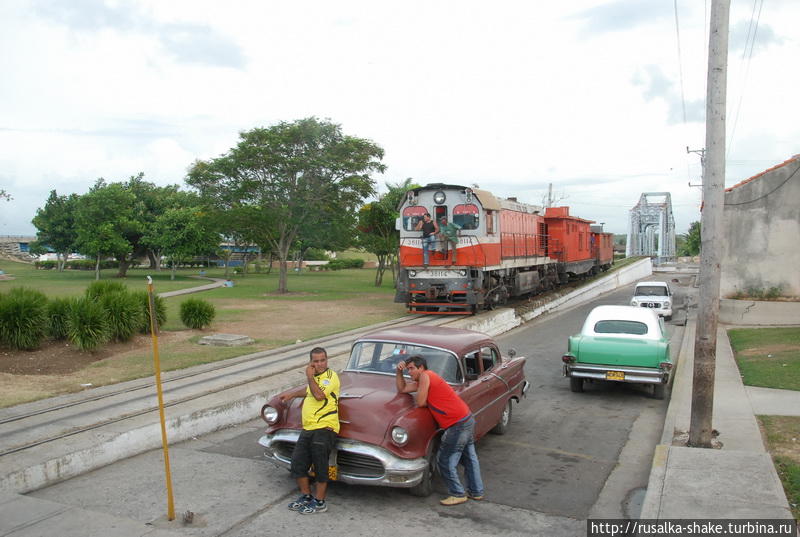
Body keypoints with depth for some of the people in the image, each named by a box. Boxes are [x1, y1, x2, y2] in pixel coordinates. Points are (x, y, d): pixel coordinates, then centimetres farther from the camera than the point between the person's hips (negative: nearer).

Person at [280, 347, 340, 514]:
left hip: (324, 429, -9)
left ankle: (319, 502, 15)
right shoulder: (315, 377, 16)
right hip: (308, 428, 9)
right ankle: (306, 496, 28)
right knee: (298, 464, 12)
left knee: (320, 467, 1)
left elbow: (319, 395, -25)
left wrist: (309, 376, -15)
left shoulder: (331, 376, -9)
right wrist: (292, 394, 39)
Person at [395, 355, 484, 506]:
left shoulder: (425, 376, -14)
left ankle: (458, 494, 15)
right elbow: (402, 389, 23)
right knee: (470, 458, 21)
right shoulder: (420, 381, 15)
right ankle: (476, 491, 35)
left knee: (446, 462, 3)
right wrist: (399, 372, 10)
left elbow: (421, 403, -15)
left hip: (458, 425, -10)